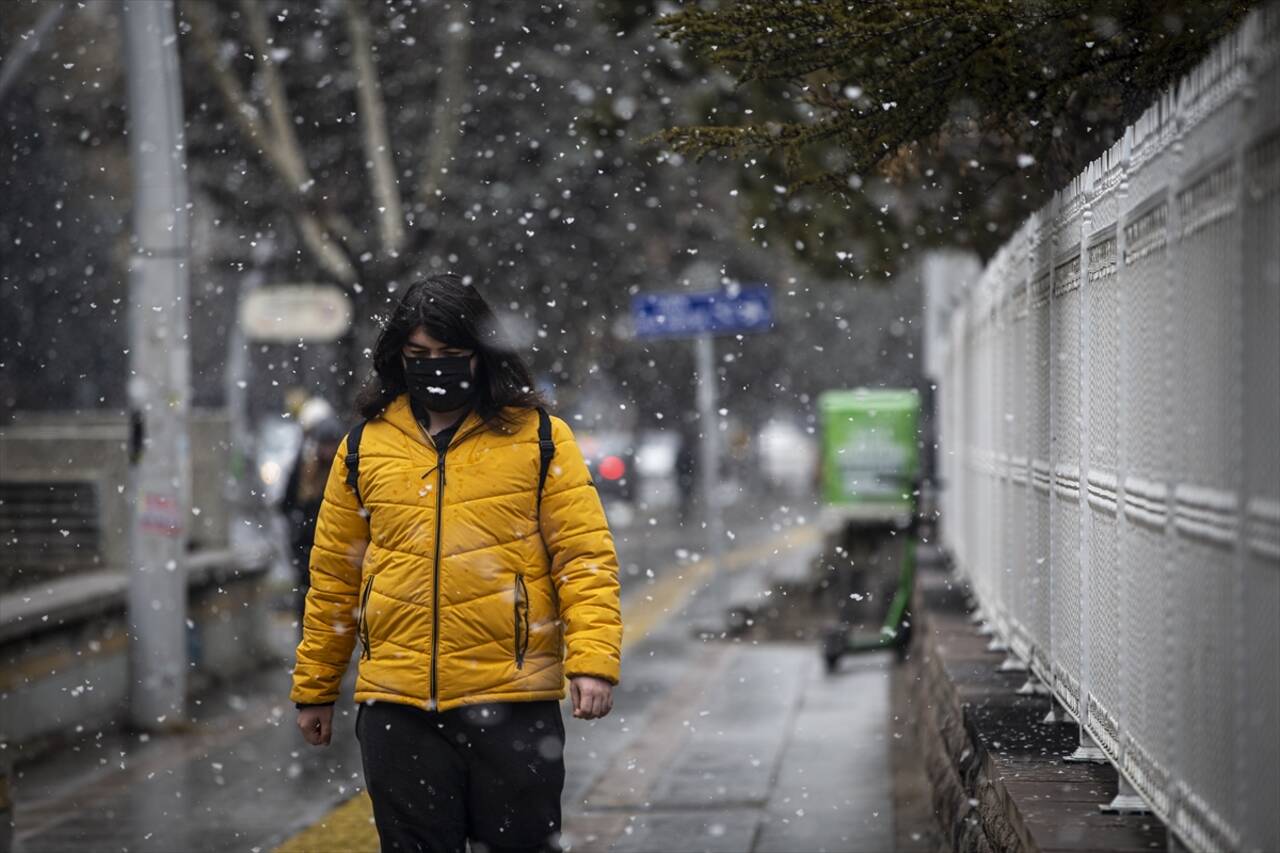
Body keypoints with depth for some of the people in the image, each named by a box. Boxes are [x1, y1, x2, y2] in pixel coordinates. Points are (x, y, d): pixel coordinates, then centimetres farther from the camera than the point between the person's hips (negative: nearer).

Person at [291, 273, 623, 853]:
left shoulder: (539, 437, 1)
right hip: (397, 703, 2)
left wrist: (594, 661, -17)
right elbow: (334, 575, 13)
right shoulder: (366, 447, 9)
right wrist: (313, 688, 14)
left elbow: (585, 556, -4)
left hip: (515, 699, -2)